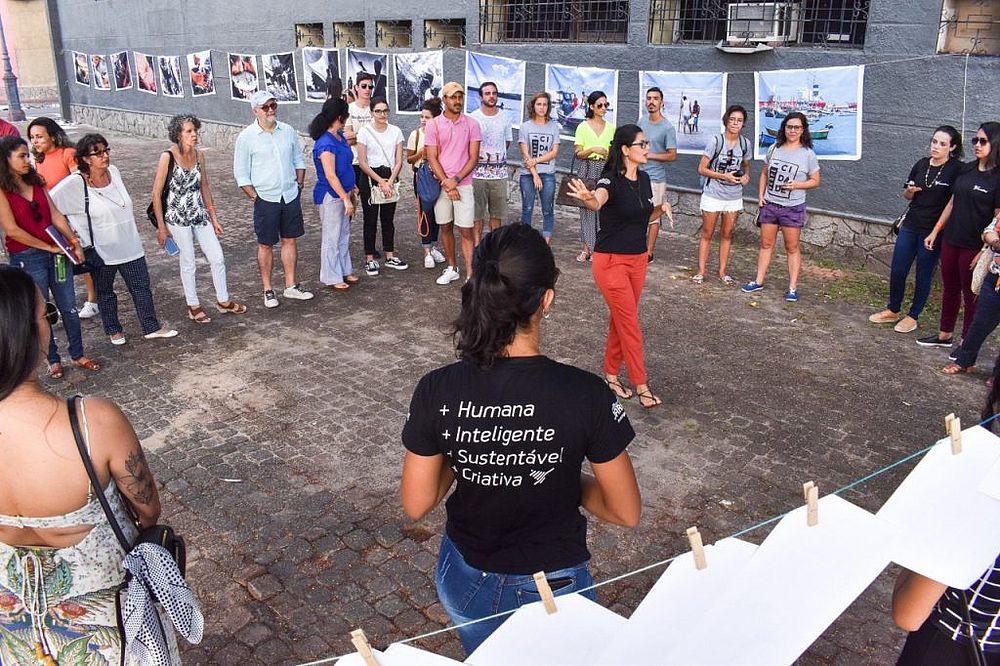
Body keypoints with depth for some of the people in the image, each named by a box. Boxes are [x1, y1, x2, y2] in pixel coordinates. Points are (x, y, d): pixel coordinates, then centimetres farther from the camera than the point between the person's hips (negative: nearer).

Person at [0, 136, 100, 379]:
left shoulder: (35, 183, 7)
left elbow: (56, 216, 5)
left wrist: (74, 243, -3)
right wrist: (48, 247, -12)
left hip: (56, 252, 5)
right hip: (26, 258, -5)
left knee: (69, 306, 10)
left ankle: (78, 355, 22)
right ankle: (53, 360, 21)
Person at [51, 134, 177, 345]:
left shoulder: (114, 171, -2)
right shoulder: (74, 184, -18)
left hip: (129, 246, 4)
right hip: (101, 251, -4)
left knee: (141, 288, 10)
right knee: (105, 292, 14)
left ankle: (151, 327, 22)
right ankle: (114, 330, 31)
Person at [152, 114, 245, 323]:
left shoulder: (199, 155, 3)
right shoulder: (168, 157, -13)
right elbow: (156, 194, -9)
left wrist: (213, 218, 14)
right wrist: (161, 226, -9)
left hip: (200, 215, 5)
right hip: (178, 218, -5)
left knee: (217, 258, 7)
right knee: (188, 263, 5)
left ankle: (223, 301, 24)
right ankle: (193, 306, 22)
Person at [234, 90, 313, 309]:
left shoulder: (288, 131, 4)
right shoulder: (246, 137, -8)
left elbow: (299, 161, 13)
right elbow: (241, 174, -6)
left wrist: (299, 186, 5)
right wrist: (255, 197, -9)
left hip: (291, 196, 4)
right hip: (266, 199, -4)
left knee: (290, 240, 10)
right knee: (265, 245, 5)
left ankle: (291, 286, 21)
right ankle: (268, 290, 15)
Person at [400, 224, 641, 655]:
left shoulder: (437, 391, -19)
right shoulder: (586, 395, -25)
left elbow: (416, 505, -8)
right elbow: (626, 513, -14)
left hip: (466, 584, 2)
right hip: (552, 591, -2)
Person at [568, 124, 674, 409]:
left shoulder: (644, 179, 5)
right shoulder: (611, 180, -18)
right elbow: (598, 202, -42)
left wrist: (662, 209, -3)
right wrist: (588, 198, -65)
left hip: (638, 260, 7)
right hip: (611, 261, -7)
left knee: (620, 320, 15)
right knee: (630, 324, -2)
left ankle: (611, 375, 29)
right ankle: (642, 388, 7)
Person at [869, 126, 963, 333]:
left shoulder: (956, 169, -11)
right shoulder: (922, 164, 4)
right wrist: (910, 190, -8)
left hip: (933, 231, -5)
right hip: (910, 226, 5)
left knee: (923, 275, 7)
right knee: (897, 271, 8)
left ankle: (912, 316, 20)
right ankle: (892, 310, 25)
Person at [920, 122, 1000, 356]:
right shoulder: (967, 169, 6)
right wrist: (935, 231, 13)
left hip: (975, 247, -6)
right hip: (951, 240, 6)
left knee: (970, 295, 7)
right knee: (950, 289, 16)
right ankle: (945, 335, 30)